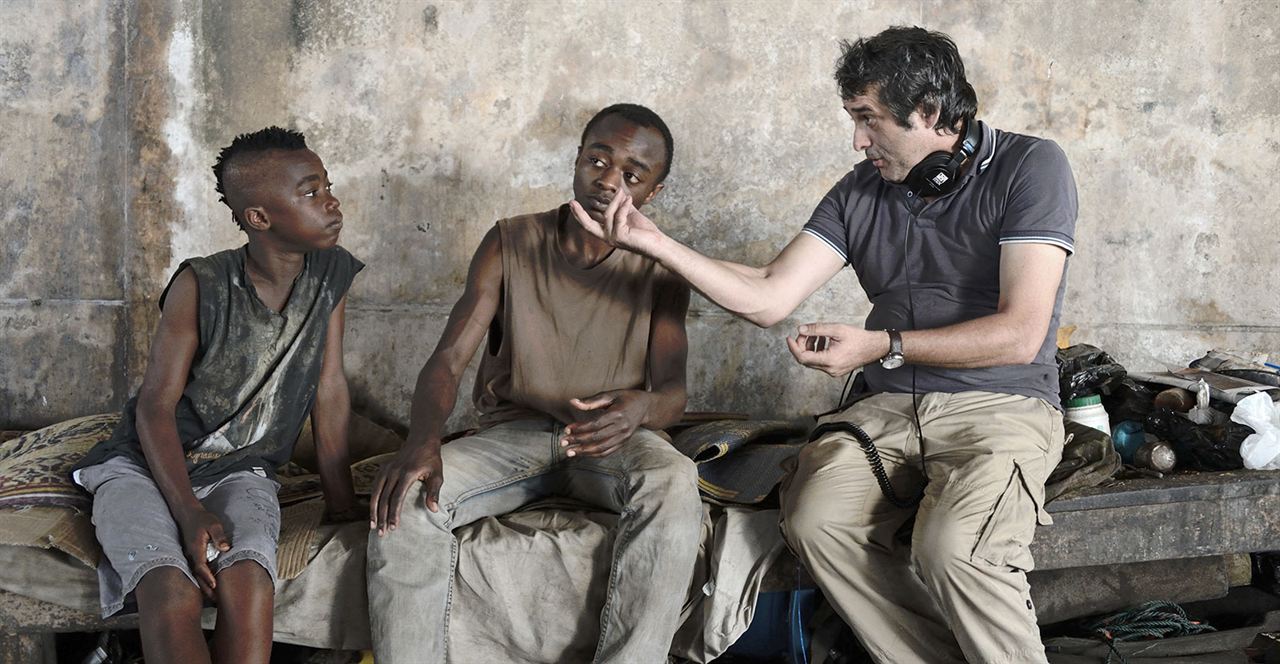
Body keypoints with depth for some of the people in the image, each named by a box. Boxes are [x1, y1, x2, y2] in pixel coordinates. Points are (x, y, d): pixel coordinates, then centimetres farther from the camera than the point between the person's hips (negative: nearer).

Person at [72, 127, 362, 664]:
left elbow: (330, 392, 2)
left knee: (247, 580, -31)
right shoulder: (201, 286, -16)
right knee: (173, 594, -32)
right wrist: (190, 513, -24)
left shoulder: (332, 275, -4)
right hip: (145, 464, -3)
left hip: (242, 472, 3)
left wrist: (341, 504, 0)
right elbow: (156, 406, -13)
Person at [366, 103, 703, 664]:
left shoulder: (660, 267, 0)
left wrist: (643, 407, -36)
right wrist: (422, 440, -32)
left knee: (672, 486, -36)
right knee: (405, 498, -28)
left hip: (610, 440, -1)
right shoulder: (510, 244, -1)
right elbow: (448, 359, -9)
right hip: (511, 433, 1)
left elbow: (673, 390, -7)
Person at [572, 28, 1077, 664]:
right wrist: (654, 242, -2)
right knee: (815, 519, -25)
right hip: (887, 405, 5)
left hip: (1003, 404, -5)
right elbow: (767, 298, 6)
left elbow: (1020, 334, -13)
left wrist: (881, 345, -12)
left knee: (950, 544, -34)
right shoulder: (860, 193, 10)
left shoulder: (1030, 168, -6)